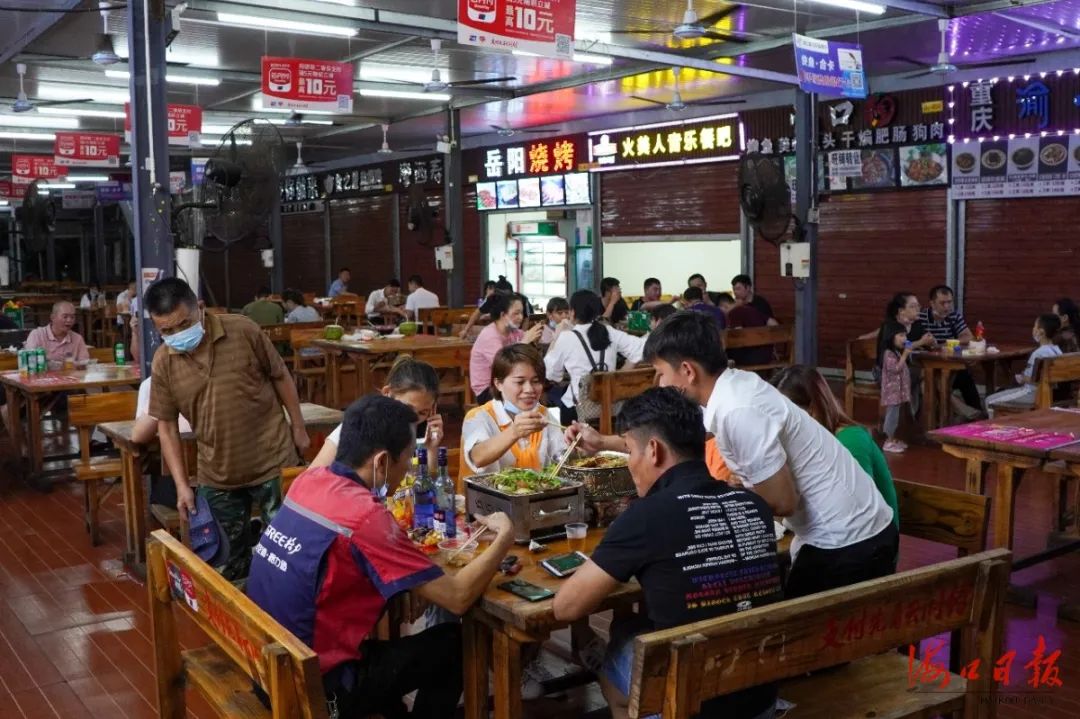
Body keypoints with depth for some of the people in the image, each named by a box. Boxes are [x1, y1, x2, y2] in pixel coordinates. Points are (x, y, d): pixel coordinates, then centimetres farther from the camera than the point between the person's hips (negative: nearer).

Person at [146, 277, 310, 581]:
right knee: (227, 563, 14)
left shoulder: (243, 331, -12)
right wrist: (181, 485, -2)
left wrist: (298, 427, 2)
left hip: (272, 462, -3)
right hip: (217, 476, 3)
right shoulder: (163, 363, -5)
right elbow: (167, 426, 1)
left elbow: (280, 376, 0)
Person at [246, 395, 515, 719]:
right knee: (454, 642, 8)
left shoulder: (308, 481, -2)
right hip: (315, 687, -8)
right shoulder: (365, 516, -25)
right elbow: (458, 597, -21)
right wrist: (504, 537, -7)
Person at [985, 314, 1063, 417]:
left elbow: (1032, 379, -24)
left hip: (1034, 393, -10)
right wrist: (1024, 377, 12)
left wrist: (1021, 378, -4)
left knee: (990, 401, -3)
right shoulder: (1057, 351, 6)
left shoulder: (1038, 353, -22)